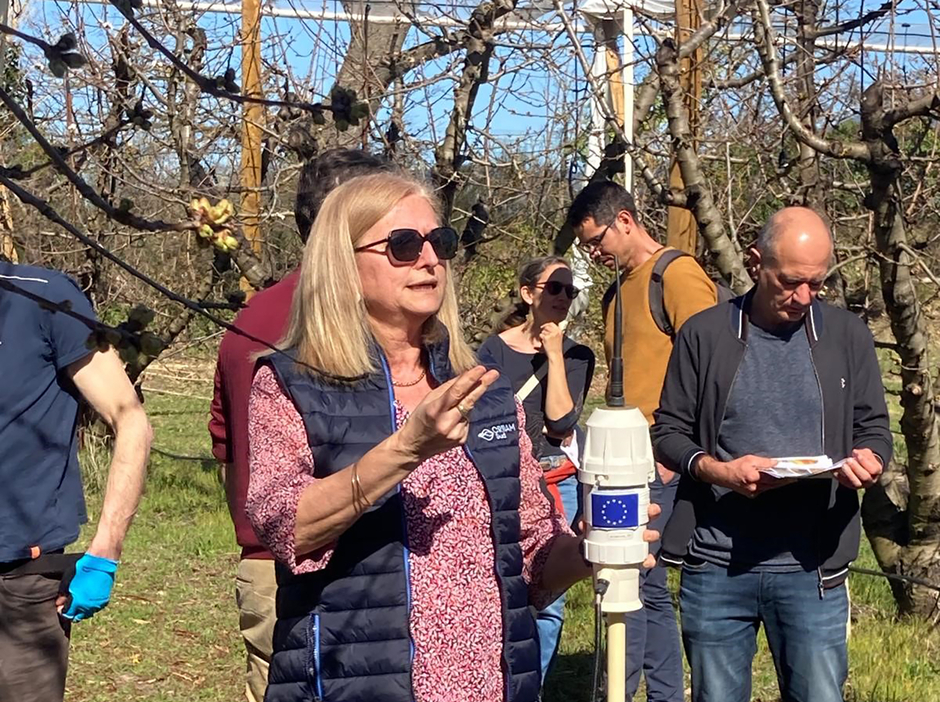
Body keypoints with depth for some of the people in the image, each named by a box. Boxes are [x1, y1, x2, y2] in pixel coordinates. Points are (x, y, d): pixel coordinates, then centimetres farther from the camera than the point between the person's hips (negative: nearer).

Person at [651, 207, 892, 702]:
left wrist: (868, 459, -13)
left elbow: (874, 430, 11)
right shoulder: (704, 335, 1)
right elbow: (668, 432, 4)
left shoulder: (847, 336, 6)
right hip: (716, 566, 0)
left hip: (812, 569, 1)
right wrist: (717, 470, -15)